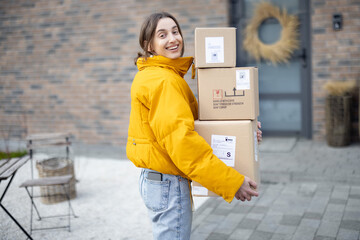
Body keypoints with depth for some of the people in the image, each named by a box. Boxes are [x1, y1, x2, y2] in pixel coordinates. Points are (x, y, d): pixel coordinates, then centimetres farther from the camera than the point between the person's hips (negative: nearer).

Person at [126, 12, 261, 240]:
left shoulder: (152, 76, 13)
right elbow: (180, 139, -27)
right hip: (169, 183, -10)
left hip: (153, 178, 10)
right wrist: (231, 181, -26)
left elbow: (187, 122, 14)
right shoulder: (162, 81, -18)